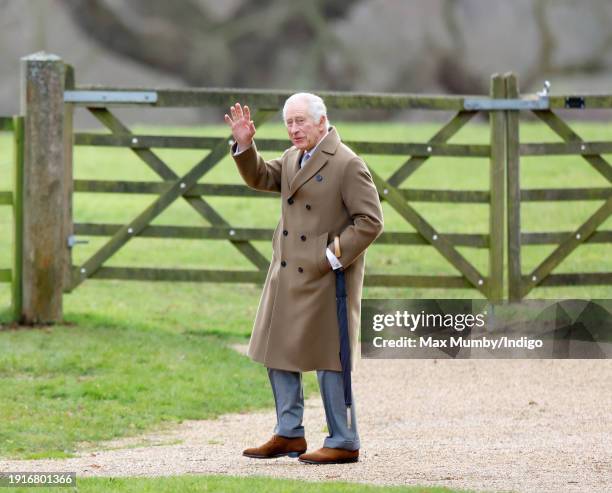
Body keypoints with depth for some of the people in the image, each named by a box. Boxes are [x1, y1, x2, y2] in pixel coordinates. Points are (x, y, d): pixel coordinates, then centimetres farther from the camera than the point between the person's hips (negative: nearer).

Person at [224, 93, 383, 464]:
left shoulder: (348, 165, -14)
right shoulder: (292, 158, 12)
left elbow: (370, 221, -16)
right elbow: (260, 178, 19)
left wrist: (334, 258, -19)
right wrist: (245, 145, 2)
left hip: (326, 280, -8)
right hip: (288, 276, 9)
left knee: (328, 359, -3)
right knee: (278, 352, 12)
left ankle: (344, 443, 5)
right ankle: (289, 434, 22)